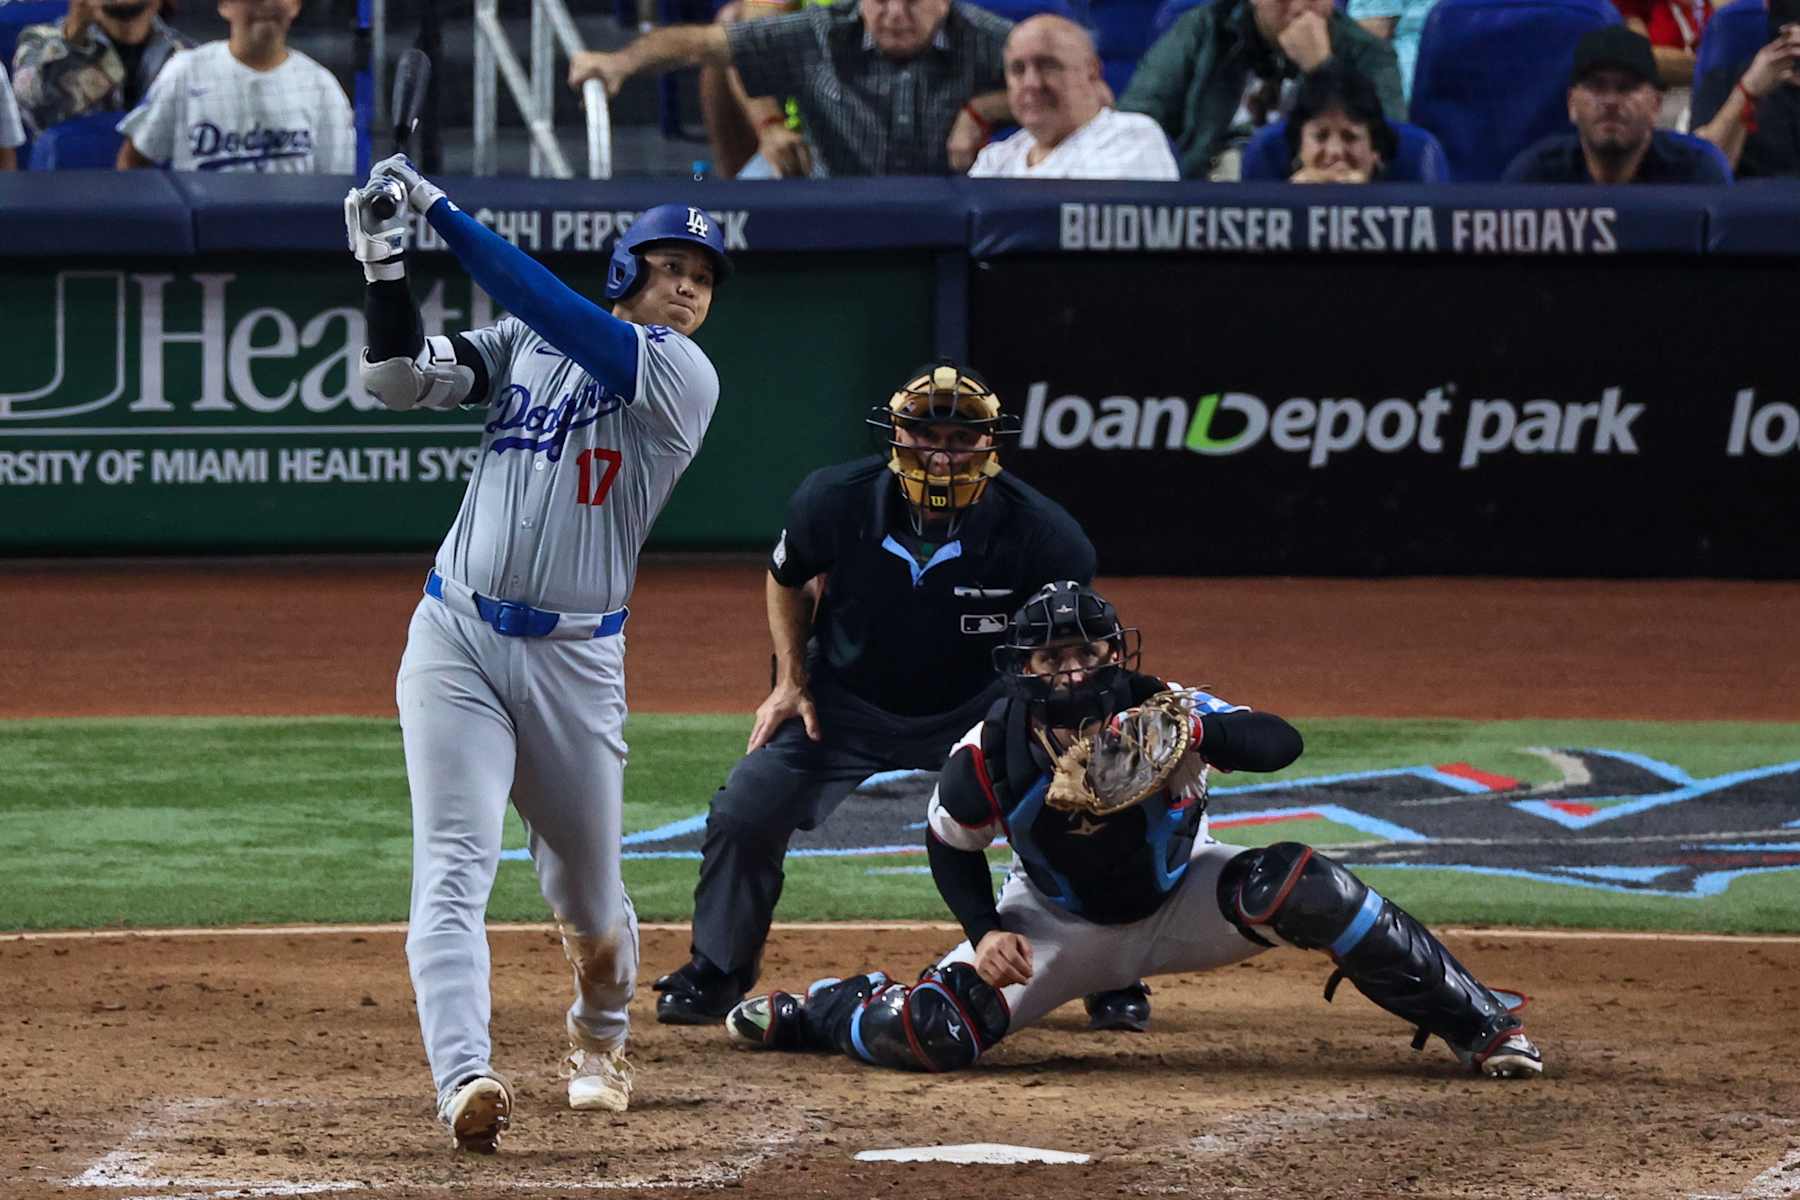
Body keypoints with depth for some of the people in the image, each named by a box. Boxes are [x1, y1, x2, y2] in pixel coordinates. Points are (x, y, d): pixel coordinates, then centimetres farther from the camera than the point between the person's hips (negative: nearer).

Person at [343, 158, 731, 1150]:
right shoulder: (522, 347, 7)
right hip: (457, 637, 1)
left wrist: (440, 207, -19)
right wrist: (384, 265, -17)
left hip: (576, 659, -1)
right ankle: (462, 1078, -29)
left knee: (585, 884, 13)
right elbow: (400, 379, -2)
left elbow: (551, 310, -17)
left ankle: (600, 1034, 45)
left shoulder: (683, 376, -5)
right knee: (454, 863, -16)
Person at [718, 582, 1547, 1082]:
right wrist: (985, 932, -18)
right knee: (931, 1035, -20)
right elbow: (952, 847, -3)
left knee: (1300, 887, -29)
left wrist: (1195, 729, -57)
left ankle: (1478, 1026, -19)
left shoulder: (1164, 715, -27)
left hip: (1180, 903, 0)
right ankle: (812, 1011, 18)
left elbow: (1282, 744, -39)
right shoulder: (987, 758, -23)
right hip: (1060, 923, 0)